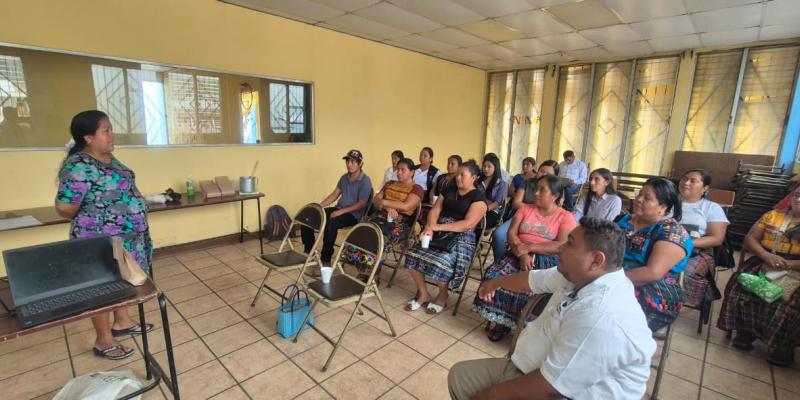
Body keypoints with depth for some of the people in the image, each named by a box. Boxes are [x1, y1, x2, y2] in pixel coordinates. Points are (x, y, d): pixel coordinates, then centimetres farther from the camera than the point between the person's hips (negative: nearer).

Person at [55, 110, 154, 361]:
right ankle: (104, 342, 22)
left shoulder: (109, 158, 6)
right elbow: (64, 208, -23)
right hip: (101, 241, -8)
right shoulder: (79, 166, -23)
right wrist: (88, 220, -4)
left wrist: (135, 224, 14)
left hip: (125, 235, 9)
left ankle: (122, 323, 39)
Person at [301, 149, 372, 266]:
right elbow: (335, 194, 16)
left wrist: (341, 212, -24)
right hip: (339, 209, 7)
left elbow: (362, 204, -17)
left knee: (331, 223, -36)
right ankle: (309, 252, 7)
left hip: (354, 214, -7)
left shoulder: (365, 181, -12)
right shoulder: (344, 178, 10)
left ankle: (325, 260, -21)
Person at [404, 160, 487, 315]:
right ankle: (423, 294, 4)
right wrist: (430, 228, -16)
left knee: (440, 262, -31)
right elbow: (434, 211, 6)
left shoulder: (478, 197, -4)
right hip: (440, 234, 6)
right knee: (413, 254, -16)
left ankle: (442, 296, 1)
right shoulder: (449, 191, 15)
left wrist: (437, 227, -19)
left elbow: (468, 224, -16)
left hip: (462, 238, -5)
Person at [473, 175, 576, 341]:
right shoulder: (526, 209, 14)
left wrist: (529, 248, -17)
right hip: (519, 255, 4)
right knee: (494, 276, -23)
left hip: (547, 260, -3)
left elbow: (562, 246, -10)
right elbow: (511, 233, 4)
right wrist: (522, 253, -15)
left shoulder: (566, 217, 4)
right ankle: (499, 320, -5)